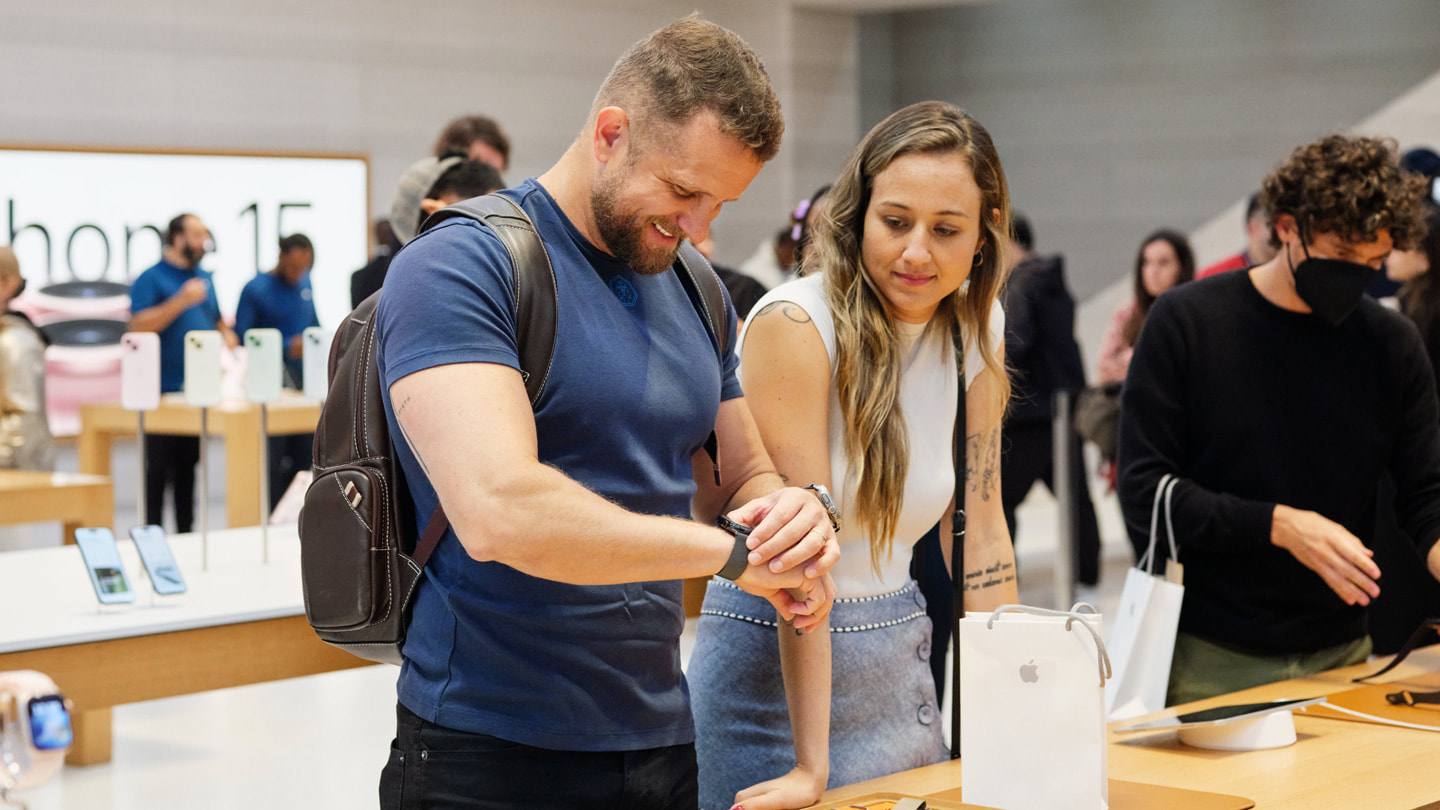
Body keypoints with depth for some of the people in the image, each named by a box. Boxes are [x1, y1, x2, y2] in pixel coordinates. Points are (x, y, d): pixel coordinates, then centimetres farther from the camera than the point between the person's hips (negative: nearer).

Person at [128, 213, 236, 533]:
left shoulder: (204, 278, 16)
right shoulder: (151, 279, -6)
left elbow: (216, 318, 28)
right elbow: (138, 326, -17)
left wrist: (226, 334, 5)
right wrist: (181, 301, -22)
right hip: (163, 391, -7)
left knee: (188, 467, 11)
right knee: (159, 468, -5)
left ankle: (186, 534, 15)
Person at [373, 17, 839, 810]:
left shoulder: (694, 294, 10)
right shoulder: (458, 268, -14)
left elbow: (742, 477, 17)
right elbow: (499, 511, -27)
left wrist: (795, 512, -7)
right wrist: (730, 550, -19)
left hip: (662, 742, 7)